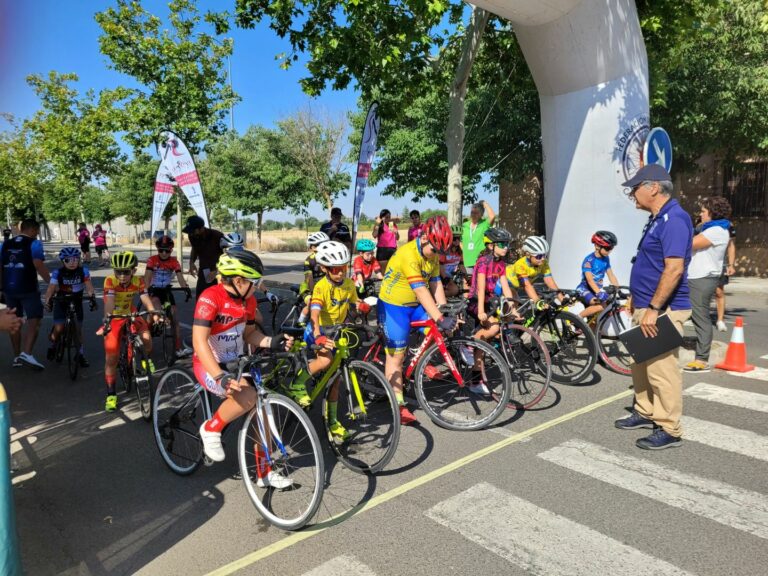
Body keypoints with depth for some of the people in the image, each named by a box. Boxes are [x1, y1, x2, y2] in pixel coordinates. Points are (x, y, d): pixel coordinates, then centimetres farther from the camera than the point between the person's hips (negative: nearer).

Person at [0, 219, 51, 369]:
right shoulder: (34, 243, -4)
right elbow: (39, 265, -16)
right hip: (27, 288, -6)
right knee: (34, 319, -1)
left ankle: (17, 357, 19)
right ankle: (26, 353, -15)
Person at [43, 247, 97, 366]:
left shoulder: (83, 271, -17)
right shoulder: (57, 273, -18)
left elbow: (89, 286, -23)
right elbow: (51, 288, -25)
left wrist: (92, 297, -40)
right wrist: (48, 300, -42)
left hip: (77, 302, 1)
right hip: (61, 302, -1)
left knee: (78, 329, 2)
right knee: (59, 329, -8)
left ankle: (81, 355, 14)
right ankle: (51, 346, 23)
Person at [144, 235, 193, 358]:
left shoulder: (174, 261, -6)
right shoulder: (153, 259, -10)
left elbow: (180, 277, -18)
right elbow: (147, 276, -20)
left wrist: (186, 288, -37)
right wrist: (148, 288, -40)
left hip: (167, 291, 2)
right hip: (155, 290, -2)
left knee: (175, 318, -5)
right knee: (155, 302, -39)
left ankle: (180, 348, -5)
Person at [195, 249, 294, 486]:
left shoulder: (248, 300, -1)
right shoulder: (210, 297, -23)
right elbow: (199, 341, -29)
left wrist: (271, 342, -10)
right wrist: (220, 377, -39)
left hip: (236, 363, 7)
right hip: (210, 366, -7)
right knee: (248, 397, -32)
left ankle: (264, 473, 17)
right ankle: (211, 429, -3)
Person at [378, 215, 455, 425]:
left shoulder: (432, 255, -1)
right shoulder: (408, 254, -27)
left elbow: (436, 285, -3)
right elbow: (421, 291, -32)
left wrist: (445, 313, -10)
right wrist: (439, 318, -35)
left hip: (416, 305, 7)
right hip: (394, 306, -7)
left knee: (440, 330, -12)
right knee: (396, 355, -2)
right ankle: (399, 405, 6)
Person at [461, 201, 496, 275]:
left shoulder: (484, 224, -3)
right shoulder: (465, 226, 9)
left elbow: (492, 216, -23)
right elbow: (461, 241, 22)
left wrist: (485, 203, -11)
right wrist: (465, 251, 8)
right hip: (468, 262, 5)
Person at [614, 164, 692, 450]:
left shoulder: (674, 219, -17)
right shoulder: (657, 219, 14)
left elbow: (674, 269, -24)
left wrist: (653, 309, -25)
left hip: (662, 311, -10)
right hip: (646, 308, 10)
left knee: (661, 369, -3)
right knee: (641, 363, 18)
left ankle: (669, 430, 9)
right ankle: (645, 412, 32)